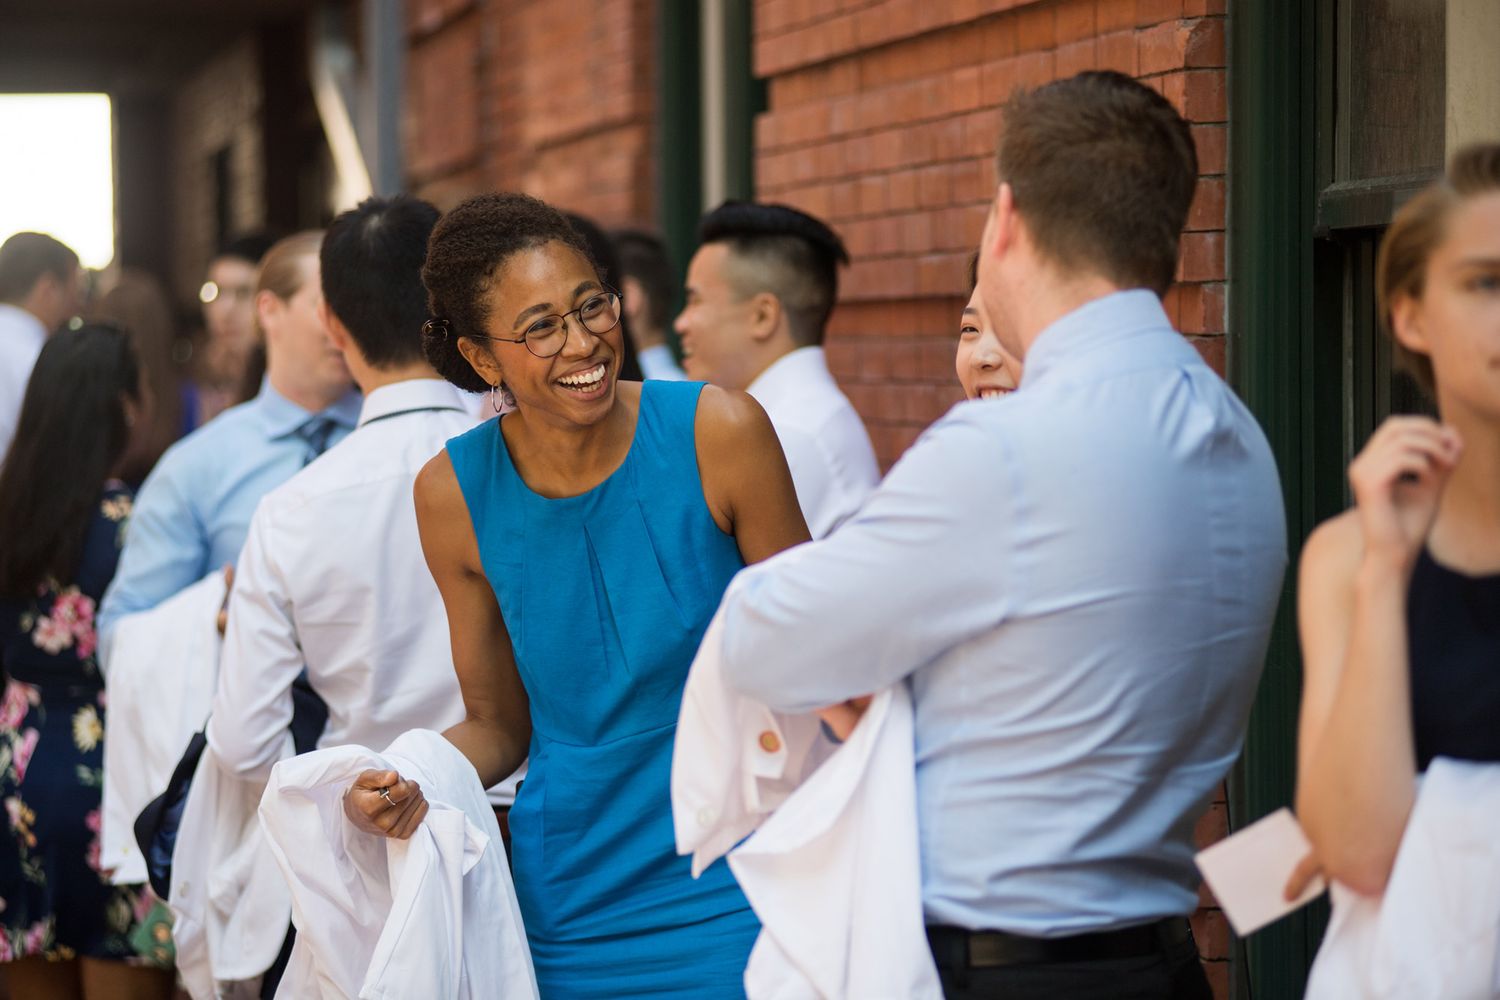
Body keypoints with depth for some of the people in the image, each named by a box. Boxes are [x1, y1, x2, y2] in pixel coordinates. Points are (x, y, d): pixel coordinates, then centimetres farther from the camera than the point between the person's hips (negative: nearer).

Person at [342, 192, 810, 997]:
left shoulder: (718, 433, -11)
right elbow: (499, 722, 7)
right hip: (568, 901, 2)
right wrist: (404, 784, -13)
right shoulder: (454, 494, -5)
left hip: (734, 890, -1)